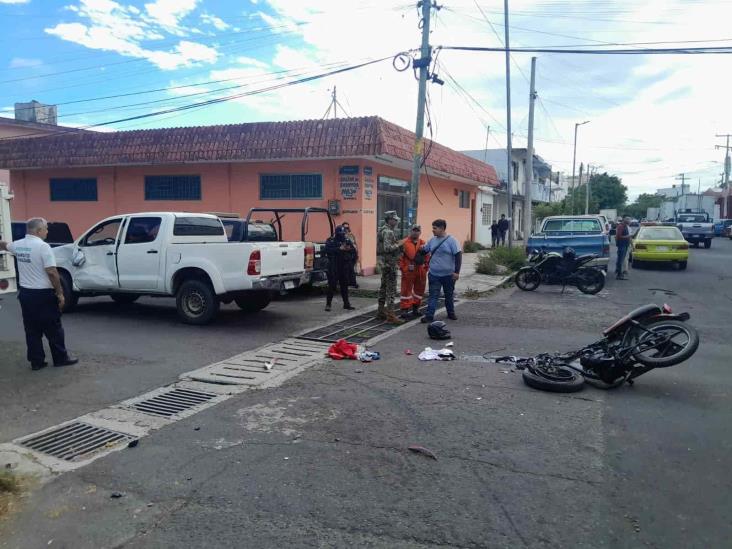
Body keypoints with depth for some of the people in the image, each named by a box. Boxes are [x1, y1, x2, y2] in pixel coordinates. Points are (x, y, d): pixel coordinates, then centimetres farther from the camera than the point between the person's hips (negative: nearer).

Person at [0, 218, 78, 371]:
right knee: (53, 329, 5)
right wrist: (60, 293, -14)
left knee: (32, 330, 11)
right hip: (43, 294, -7)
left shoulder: (18, 245, 6)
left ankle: (36, 361, 15)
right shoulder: (42, 246, -16)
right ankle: (61, 358, 13)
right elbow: (52, 272, -20)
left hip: (25, 293, 7)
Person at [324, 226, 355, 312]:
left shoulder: (346, 240, 12)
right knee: (332, 285, -3)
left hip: (344, 267, 5)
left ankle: (346, 304, 17)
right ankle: (328, 304, 5)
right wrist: (339, 249, -24)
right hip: (333, 267, -4)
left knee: (344, 285, 10)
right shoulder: (330, 241, -2)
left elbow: (353, 251, 12)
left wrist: (349, 249, -10)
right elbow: (327, 250, -18)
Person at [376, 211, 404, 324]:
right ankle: (390, 315, -9)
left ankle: (381, 312, 22)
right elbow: (387, 248, -27)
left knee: (384, 288, 15)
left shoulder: (384, 230, 15)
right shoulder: (388, 232, -16)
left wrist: (397, 244, 12)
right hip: (390, 264, -10)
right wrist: (398, 245, -16)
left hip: (385, 263, 10)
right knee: (391, 290, -9)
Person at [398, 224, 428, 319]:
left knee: (419, 290, 14)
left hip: (420, 272, 5)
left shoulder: (423, 243, 9)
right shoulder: (404, 243, -7)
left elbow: (427, 257, 12)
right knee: (406, 290, -1)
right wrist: (404, 268, -12)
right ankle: (404, 310, 4)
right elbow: (400, 257, -9)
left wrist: (425, 268, 3)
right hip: (408, 271, -5)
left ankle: (415, 308, 28)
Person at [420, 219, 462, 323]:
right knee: (433, 295, 0)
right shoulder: (432, 240, 4)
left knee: (449, 295, 14)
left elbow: (458, 256, -12)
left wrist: (457, 271, -16)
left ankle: (451, 313, 31)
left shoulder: (451, 240, -10)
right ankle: (429, 315, 0)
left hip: (448, 275, -3)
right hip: (434, 274, 3)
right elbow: (424, 251, 16)